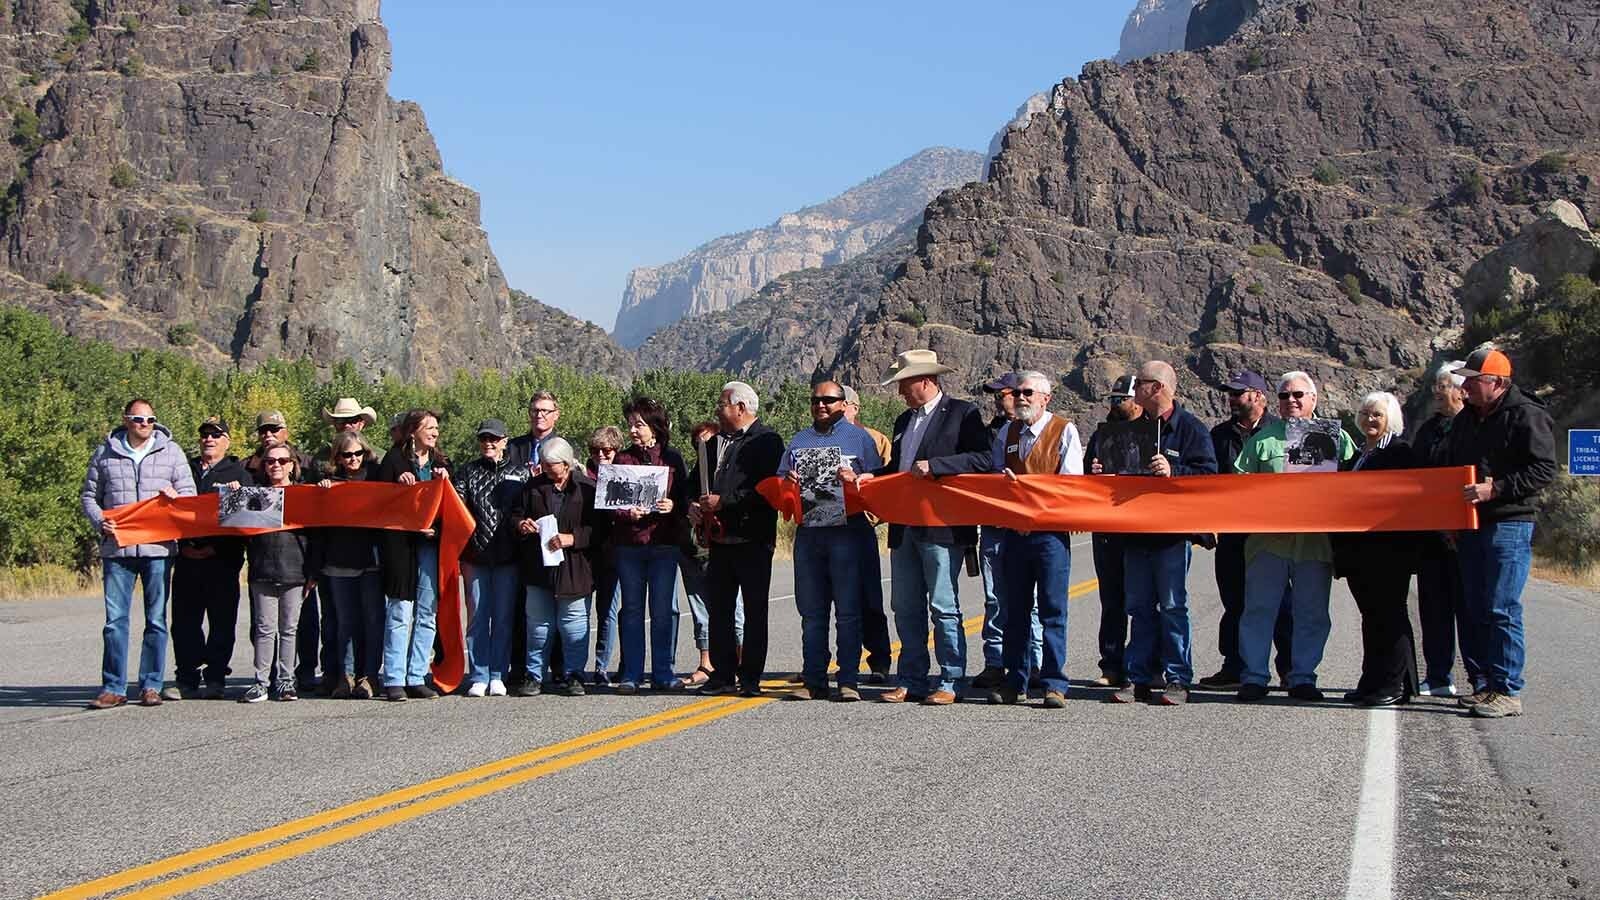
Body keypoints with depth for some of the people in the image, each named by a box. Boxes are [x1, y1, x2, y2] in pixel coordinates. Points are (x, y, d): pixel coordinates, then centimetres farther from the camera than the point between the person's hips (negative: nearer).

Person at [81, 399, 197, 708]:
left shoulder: (171, 452, 9)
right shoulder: (105, 454, 10)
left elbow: (190, 493, 11)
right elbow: (88, 495, 13)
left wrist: (176, 496, -12)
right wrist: (100, 521, -5)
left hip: (157, 547, 0)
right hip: (117, 547, 0)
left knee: (156, 620, 2)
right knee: (115, 619, -1)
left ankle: (151, 685, 10)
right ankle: (113, 688, 4)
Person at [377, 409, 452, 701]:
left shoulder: (441, 462, 16)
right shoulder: (394, 459, 1)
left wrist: (444, 481, -5)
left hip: (431, 542, 5)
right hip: (401, 543, -5)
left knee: (427, 614, 4)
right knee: (400, 611, -6)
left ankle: (417, 678, 9)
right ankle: (394, 680, -2)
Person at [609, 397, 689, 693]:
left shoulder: (672, 458, 6)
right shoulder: (622, 459, 7)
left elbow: (685, 499, 5)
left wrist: (672, 506, -15)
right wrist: (626, 513, -15)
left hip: (664, 544, -1)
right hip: (628, 544, 1)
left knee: (664, 610, 0)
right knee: (632, 610, 5)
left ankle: (662, 674, 8)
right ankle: (631, 674, 10)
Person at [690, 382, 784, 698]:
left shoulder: (768, 441, -7)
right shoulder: (715, 442, 16)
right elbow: (695, 481, 22)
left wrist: (723, 501, -18)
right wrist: (693, 504, 0)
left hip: (753, 539, -7)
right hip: (720, 539, 7)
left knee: (754, 611, 1)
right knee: (719, 609, 7)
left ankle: (750, 677, 5)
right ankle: (723, 674, 13)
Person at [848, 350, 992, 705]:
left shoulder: (962, 413, -3)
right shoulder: (904, 420, 21)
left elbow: (982, 460, -14)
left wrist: (934, 465, -20)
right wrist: (869, 476, 6)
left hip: (942, 528, -8)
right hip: (905, 527, 8)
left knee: (943, 607, -5)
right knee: (905, 608, 8)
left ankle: (949, 682, 2)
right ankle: (912, 681, 15)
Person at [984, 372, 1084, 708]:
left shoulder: (1064, 431, 0)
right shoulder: (1007, 433, 14)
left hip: (1051, 532, -5)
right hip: (1013, 531, 5)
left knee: (1053, 610, -5)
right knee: (1015, 610, 8)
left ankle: (1054, 684, -1)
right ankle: (1015, 682, 15)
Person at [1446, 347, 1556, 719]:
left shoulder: (1527, 416, -8)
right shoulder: (1465, 419, 16)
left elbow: (1544, 471, -16)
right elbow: (1453, 471, 24)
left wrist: (1495, 489, -23)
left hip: (1509, 525, -8)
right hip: (1471, 526, 8)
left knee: (1502, 610, -10)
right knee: (1476, 611, 9)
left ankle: (1507, 691, -6)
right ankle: (1486, 684, 16)